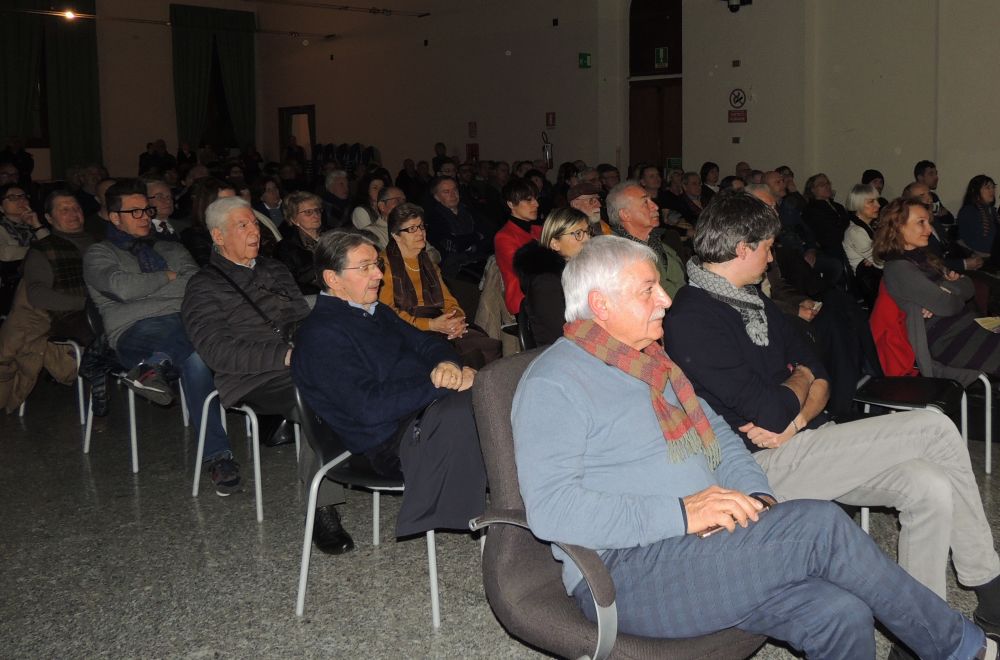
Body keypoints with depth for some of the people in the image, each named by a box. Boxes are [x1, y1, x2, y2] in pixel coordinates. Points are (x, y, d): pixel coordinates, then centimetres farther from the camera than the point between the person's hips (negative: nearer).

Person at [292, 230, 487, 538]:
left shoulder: (376, 312, 19)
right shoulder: (319, 335, -12)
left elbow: (425, 342, 17)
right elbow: (370, 406, -22)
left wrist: (446, 364, -8)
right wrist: (440, 385, -20)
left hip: (425, 407, 10)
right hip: (390, 441, -9)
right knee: (459, 410, -37)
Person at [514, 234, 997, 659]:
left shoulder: (652, 363, 20)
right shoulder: (552, 384, -8)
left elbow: (721, 438, 23)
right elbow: (549, 508, -20)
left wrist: (757, 498, 0)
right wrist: (683, 513, -23)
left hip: (704, 543, 8)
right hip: (630, 571, -8)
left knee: (841, 614, -16)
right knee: (821, 525, -20)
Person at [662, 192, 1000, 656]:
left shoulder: (754, 301, 14)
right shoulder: (690, 319, -17)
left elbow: (819, 376, 13)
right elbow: (769, 413, -22)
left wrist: (798, 417, -9)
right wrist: (799, 382, 0)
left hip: (803, 442, 9)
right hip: (765, 464, -9)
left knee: (931, 489, -13)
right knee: (935, 429, -13)